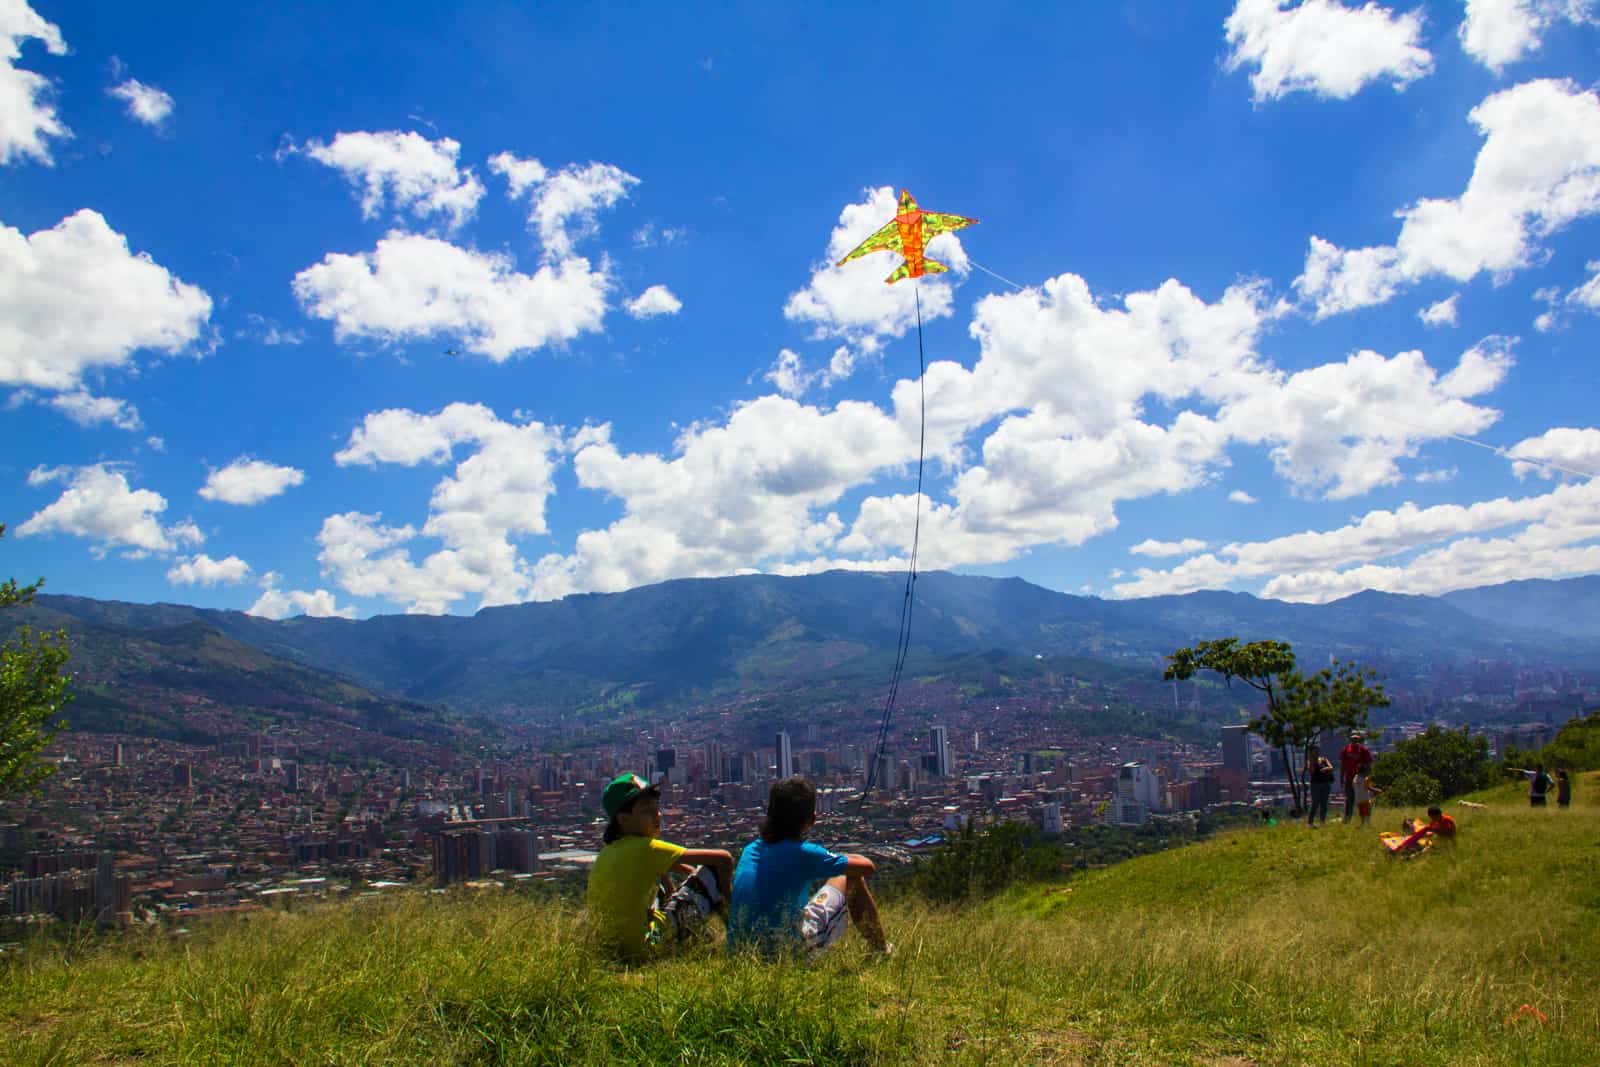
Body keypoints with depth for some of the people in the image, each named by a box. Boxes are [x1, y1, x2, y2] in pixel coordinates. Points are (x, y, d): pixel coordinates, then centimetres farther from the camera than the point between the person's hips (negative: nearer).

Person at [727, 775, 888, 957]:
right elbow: (868, 866, -1)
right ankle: (881, 950, 25)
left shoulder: (749, 850, 7)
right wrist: (842, 859, 21)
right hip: (788, 948, -6)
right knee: (852, 877, 12)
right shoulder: (804, 853, -10)